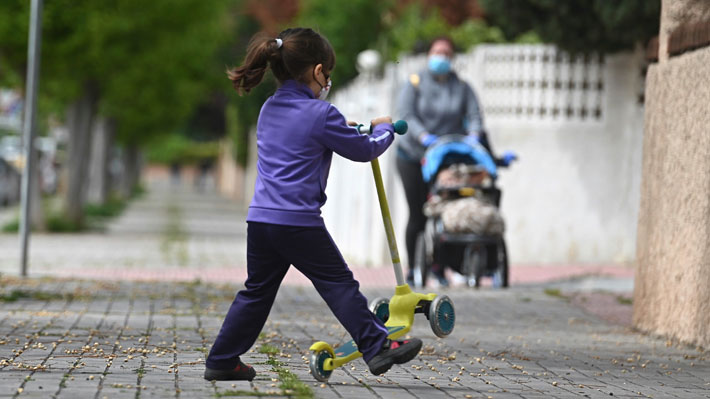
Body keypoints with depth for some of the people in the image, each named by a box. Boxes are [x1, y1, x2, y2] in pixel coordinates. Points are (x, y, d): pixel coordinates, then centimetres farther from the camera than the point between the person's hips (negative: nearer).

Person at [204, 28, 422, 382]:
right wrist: (384, 129, 23)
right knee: (339, 284, 2)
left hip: (261, 219, 7)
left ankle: (222, 361, 16)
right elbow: (364, 150, 4)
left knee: (257, 292, 14)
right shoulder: (321, 114, -9)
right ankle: (377, 348, 5)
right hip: (298, 222, -7)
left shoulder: (269, 109, 14)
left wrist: (341, 127, 39)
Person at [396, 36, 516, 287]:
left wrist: (474, 134, -22)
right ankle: (413, 268, 4)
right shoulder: (415, 84, 3)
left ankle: (438, 266, 3)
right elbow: (405, 115, -8)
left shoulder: (462, 88, 10)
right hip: (413, 157, -1)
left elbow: (474, 115, 0)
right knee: (418, 214, -4)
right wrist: (424, 136, -24)